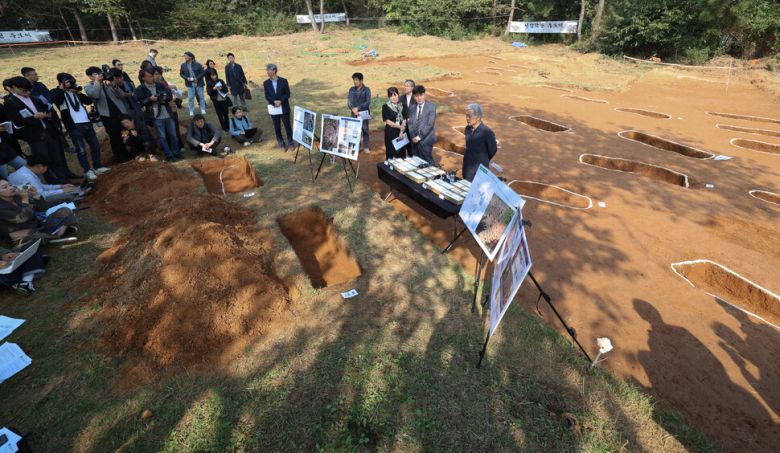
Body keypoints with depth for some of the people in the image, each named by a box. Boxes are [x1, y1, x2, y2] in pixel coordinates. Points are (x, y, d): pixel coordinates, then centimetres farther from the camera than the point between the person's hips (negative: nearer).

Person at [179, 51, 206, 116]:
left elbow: (202, 72, -6)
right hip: (190, 84, 2)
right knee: (190, 98, 1)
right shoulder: (183, 65, 3)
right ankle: (191, 111, 8)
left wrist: (197, 78, -16)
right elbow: (181, 73, 9)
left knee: (201, 96, 8)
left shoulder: (197, 64, -7)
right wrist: (186, 78, -8)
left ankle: (203, 110, 20)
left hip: (198, 83, -2)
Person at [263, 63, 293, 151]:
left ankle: (290, 143, 21)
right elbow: (267, 96, -1)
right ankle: (281, 144, 21)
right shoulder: (266, 83, 2)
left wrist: (280, 101, -19)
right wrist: (274, 102, -19)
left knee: (288, 126, 6)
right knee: (277, 127, 8)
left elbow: (287, 94, -6)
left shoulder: (283, 81, -5)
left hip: (284, 108, -2)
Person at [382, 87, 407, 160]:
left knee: (401, 152, 6)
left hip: (402, 132, 3)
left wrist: (402, 131, -13)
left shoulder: (402, 105, 6)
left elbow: (404, 119, 2)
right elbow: (387, 121, -8)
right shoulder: (386, 106, -5)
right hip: (391, 133, -3)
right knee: (392, 151, 1)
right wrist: (399, 126, -16)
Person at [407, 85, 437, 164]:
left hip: (426, 140, -4)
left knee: (427, 162, -1)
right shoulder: (412, 108, 12)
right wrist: (413, 137, -7)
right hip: (415, 140, 5)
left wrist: (419, 137, -14)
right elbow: (410, 123, 8)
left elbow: (430, 124, -11)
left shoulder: (431, 106, -3)